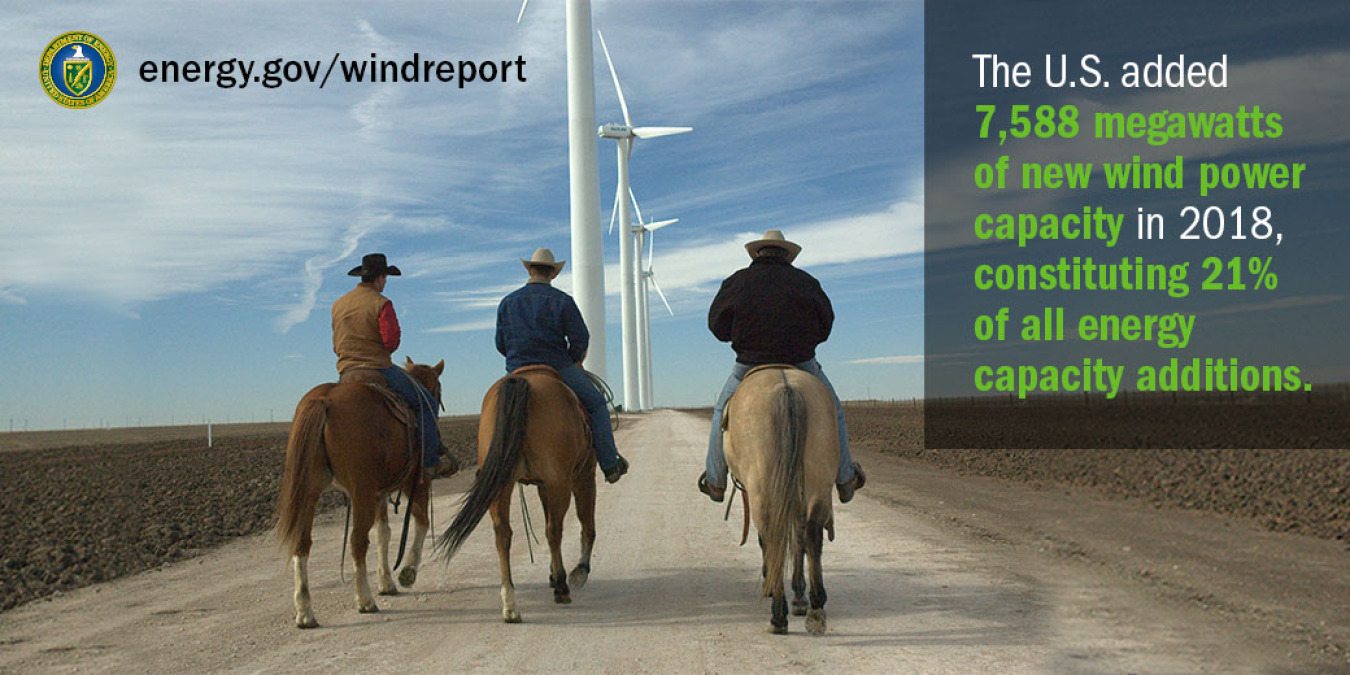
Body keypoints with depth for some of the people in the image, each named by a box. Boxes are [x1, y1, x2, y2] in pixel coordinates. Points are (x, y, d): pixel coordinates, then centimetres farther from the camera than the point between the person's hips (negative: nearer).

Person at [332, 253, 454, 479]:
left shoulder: (338, 305, 12)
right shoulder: (381, 303, -9)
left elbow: (337, 345, 17)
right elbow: (392, 341, -15)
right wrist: (380, 352, 5)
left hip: (345, 374, 7)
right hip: (379, 370, -6)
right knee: (426, 403, 3)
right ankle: (430, 462, -2)